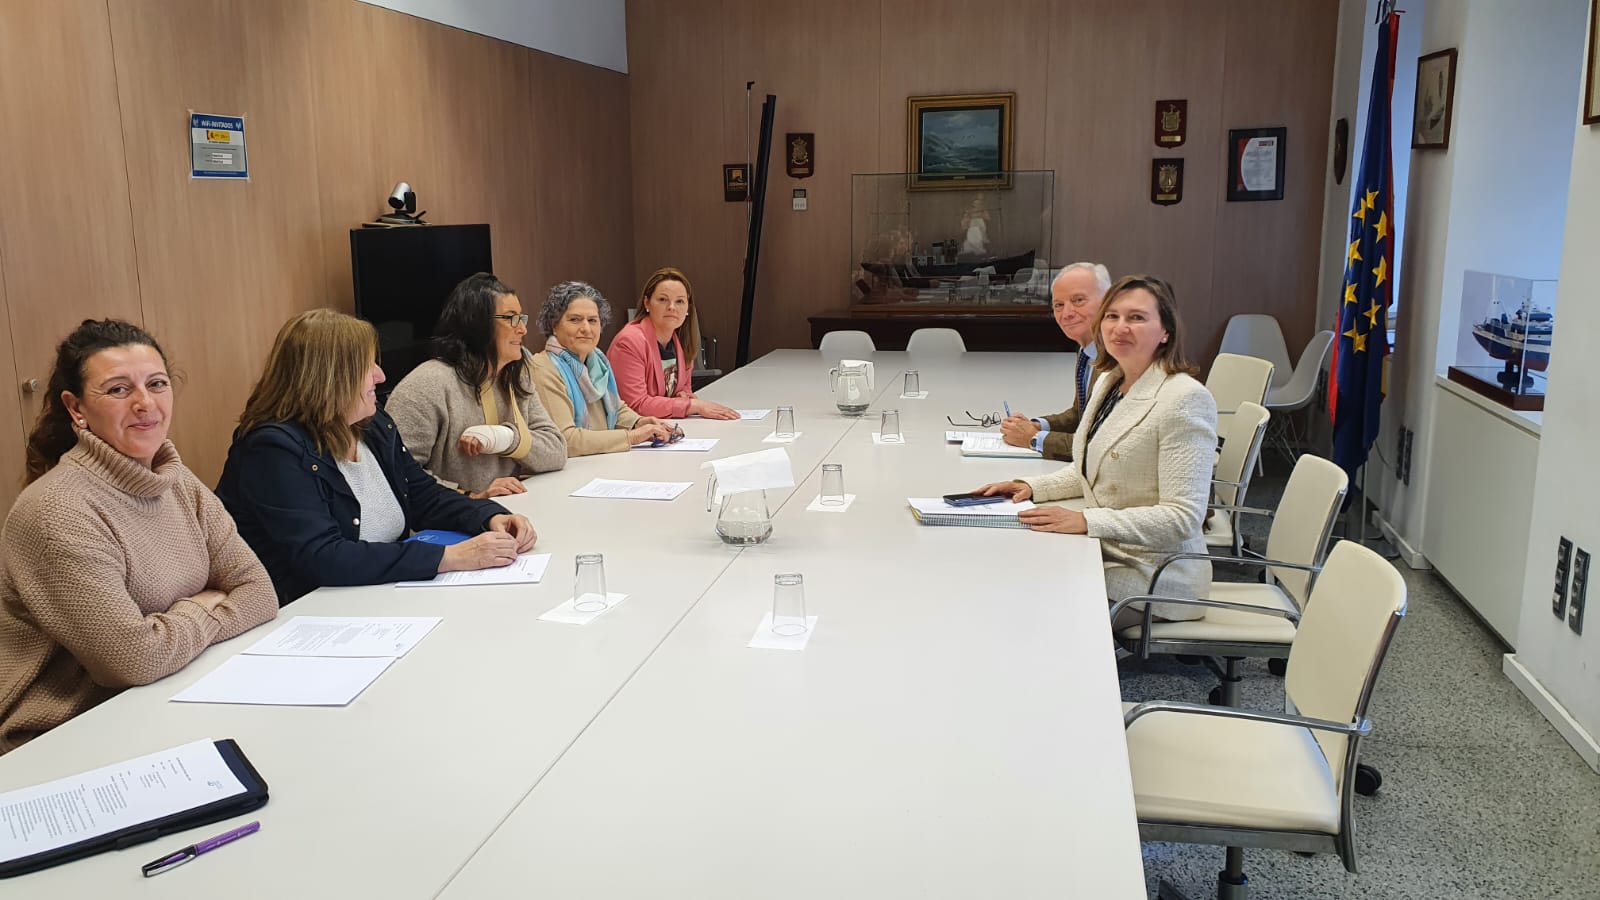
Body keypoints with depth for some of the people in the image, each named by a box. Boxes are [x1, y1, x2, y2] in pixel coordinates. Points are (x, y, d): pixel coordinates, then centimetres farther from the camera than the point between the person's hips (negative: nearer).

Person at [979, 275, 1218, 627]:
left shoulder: (1186, 399, -18)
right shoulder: (1109, 381, 9)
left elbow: (1182, 518, -22)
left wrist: (1087, 521, -29)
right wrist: (1031, 487, 5)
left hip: (1153, 574, -8)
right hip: (1104, 552, 8)